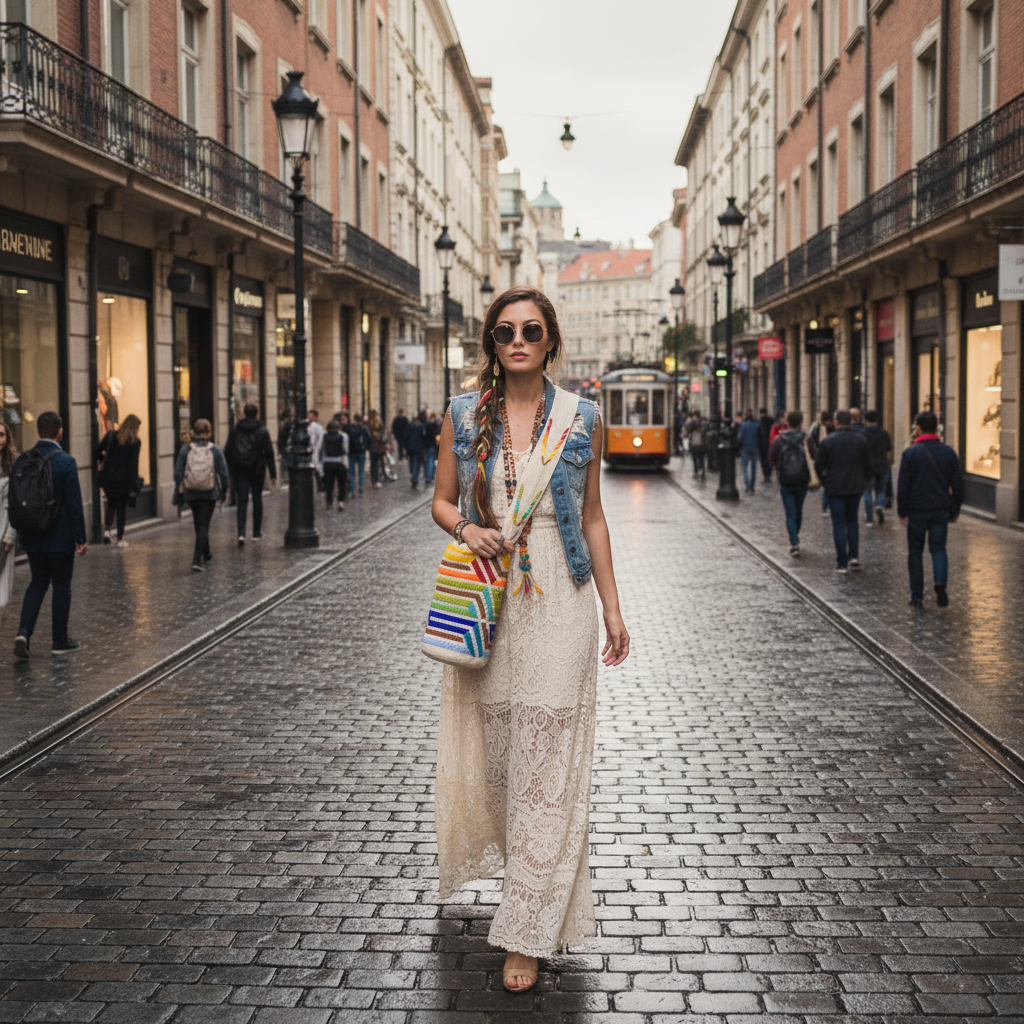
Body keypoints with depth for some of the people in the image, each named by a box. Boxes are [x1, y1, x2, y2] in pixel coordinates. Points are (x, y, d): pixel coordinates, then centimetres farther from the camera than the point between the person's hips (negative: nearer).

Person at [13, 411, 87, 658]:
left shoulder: (22, 461, 0)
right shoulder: (65, 462, -16)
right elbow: (74, 503, -16)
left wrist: (22, 531, 17)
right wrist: (81, 538, -9)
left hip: (31, 536, 5)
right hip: (60, 536, -5)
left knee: (38, 582, 17)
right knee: (61, 585, 9)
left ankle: (24, 632, -2)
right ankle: (60, 641, 16)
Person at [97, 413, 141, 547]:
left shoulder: (111, 435, 1)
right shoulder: (135, 442, -8)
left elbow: (98, 452, 2)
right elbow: (134, 464, -11)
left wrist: (102, 461, 26)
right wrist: (134, 486, -9)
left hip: (107, 479, 3)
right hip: (124, 481, -2)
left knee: (111, 505, 22)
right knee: (122, 508, 10)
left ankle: (107, 529, 1)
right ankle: (120, 539, 13)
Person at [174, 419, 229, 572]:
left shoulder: (185, 450, -3)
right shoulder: (215, 450, -5)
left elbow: (178, 473, -4)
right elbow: (223, 473, -3)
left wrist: (178, 495, 4)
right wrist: (223, 492, 10)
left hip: (191, 494, 2)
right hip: (210, 494, -2)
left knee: (199, 524, 20)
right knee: (204, 525, 1)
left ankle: (206, 553, 37)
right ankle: (197, 559, -10)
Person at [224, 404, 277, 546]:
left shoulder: (234, 430, 2)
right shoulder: (262, 431, -4)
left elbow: (227, 453, 3)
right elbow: (269, 454, -6)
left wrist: (230, 470, 14)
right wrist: (273, 475, -2)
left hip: (239, 471, 1)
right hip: (257, 470, -1)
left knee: (242, 501, -1)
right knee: (257, 499, 14)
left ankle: (241, 533, -18)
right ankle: (256, 532, 21)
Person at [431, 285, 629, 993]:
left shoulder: (581, 419, 2)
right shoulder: (464, 415, 4)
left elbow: (593, 518, 7)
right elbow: (441, 501, 11)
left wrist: (613, 609, 6)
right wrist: (467, 528, -12)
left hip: (558, 600, -2)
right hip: (486, 599, 2)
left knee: (546, 761, -3)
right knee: (491, 745, 10)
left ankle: (528, 932, 3)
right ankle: (507, 852, 41)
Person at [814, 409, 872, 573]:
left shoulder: (827, 441, -9)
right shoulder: (860, 440, -1)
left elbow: (818, 465, -6)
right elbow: (868, 465, 4)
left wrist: (824, 481, 10)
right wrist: (863, 481, 19)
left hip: (835, 488, -3)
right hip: (856, 487, 3)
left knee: (839, 524, 2)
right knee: (852, 520, 20)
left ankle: (842, 563, 1)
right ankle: (854, 555, 10)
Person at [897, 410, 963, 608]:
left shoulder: (910, 453, -8)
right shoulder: (948, 452, 2)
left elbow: (903, 486, -8)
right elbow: (957, 485, 5)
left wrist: (902, 512, -1)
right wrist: (955, 510, 15)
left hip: (917, 510, -2)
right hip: (941, 510, 2)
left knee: (915, 552, 7)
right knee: (939, 548, 9)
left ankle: (917, 597, 8)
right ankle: (941, 583, -17)